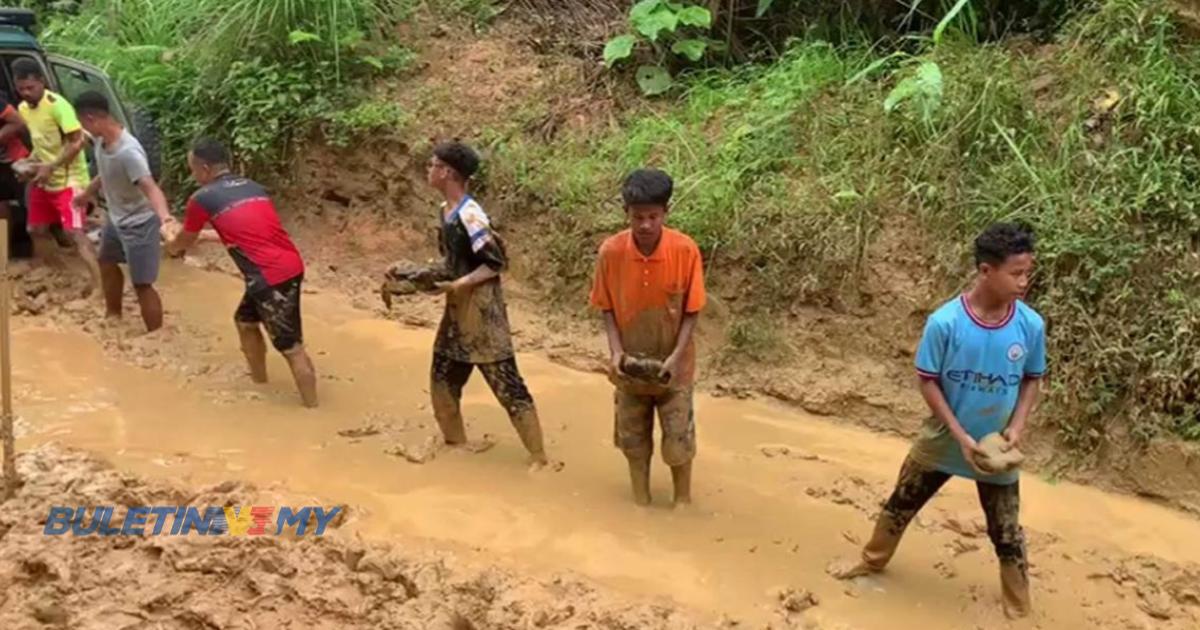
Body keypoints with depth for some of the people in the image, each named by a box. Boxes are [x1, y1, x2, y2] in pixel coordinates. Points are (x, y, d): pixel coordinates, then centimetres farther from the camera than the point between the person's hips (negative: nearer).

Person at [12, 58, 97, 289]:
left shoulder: (57, 105, -18)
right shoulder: (23, 108, 6)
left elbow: (78, 142, -22)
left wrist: (51, 167, -23)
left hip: (69, 179, -9)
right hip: (43, 180, 9)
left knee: (74, 232, -18)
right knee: (37, 230, 15)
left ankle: (100, 285, -20)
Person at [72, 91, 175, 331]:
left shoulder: (128, 152, -34)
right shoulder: (102, 141, -5)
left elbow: (150, 187, -44)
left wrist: (164, 216, -64)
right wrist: (87, 194, 33)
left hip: (138, 223, -10)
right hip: (116, 218, 10)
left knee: (142, 284, -6)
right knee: (107, 262, 29)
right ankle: (113, 315, 51)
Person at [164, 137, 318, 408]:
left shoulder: (203, 199, -1)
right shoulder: (253, 187, 17)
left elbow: (184, 241, 18)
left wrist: (171, 247, 42)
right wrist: (204, 238, 46)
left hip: (271, 276, -8)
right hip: (289, 265, 8)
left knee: (291, 347, -1)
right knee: (246, 321, 27)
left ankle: (312, 410, 5)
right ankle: (259, 382, 40)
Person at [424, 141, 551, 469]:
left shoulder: (470, 215, -20)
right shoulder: (445, 211, 8)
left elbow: (496, 263, -19)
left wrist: (458, 284, -22)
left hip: (480, 307, -9)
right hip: (457, 306, 10)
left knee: (504, 380, -5)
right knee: (442, 375, 16)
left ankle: (538, 456, 2)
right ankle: (455, 440, 34)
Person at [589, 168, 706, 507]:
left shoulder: (685, 250, -18)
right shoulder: (611, 251, -14)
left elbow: (691, 310, -10)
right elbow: (607, 308, -3)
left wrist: (677, 355, -20)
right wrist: (615, 351, -16)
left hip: (673, 365, -2)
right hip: (629, 364, 2)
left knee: (678, 438, 7)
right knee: (633, 438, 14)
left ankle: (683, 501, 28)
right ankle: (641, 502, 32)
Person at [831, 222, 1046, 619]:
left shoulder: (1030, 325, -14)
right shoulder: (945, 322, -22)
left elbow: (1032, 380, 1)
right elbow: (928, 382, -13)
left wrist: (1017, 427, -13)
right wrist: (960, 435, -18)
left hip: (997, 448, 1)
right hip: (944, 440, 0)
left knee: (1006, 532, 12)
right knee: (901, 505, 18)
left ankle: (1018, 608, 33)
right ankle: (873, 560, 44)